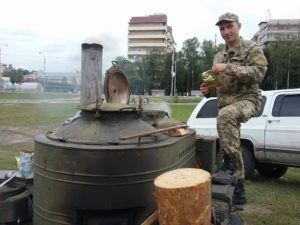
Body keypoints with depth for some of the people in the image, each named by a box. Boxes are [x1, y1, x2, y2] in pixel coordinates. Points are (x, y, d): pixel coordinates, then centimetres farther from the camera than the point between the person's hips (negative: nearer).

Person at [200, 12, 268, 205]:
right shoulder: (219, 57, 18)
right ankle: (238, 192, 20)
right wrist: (208, 90, 3)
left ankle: (229, 167, -31)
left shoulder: (252, 49, -1)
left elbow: (258, 73, -18)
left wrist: (228, 68, -24)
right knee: (232, 146, 8)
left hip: (247, 99, -7)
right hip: (226, 105, 7)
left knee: (225, 116, -39)